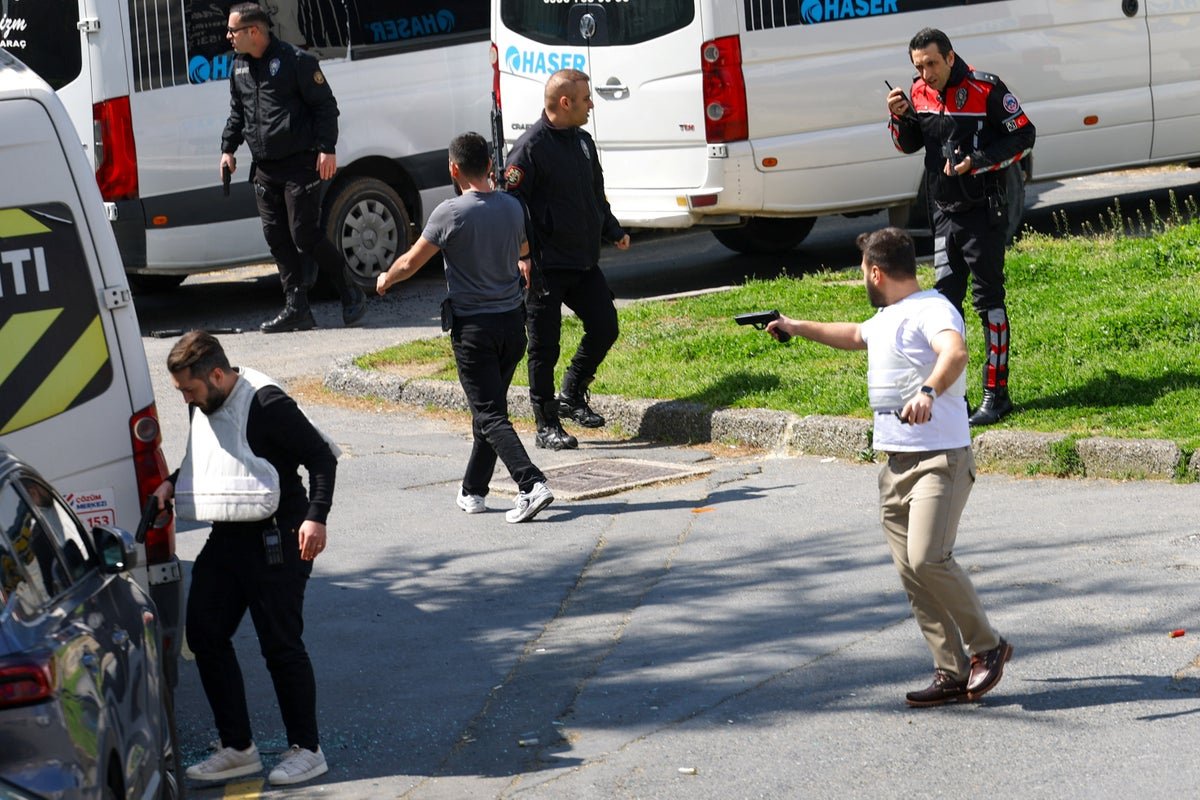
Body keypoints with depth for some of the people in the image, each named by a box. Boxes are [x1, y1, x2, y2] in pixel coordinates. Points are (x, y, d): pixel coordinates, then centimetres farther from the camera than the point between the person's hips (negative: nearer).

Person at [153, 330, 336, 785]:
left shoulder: (267, 405, -18)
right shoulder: (203, 405, 8)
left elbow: (322, 457, -16)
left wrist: (315, 518, -27)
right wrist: (173, 484, 8)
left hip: (277, 539, -9)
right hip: (227, 538, 9)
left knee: (280, 643, -3)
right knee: (205, 634, 6)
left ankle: (306, 749, 11)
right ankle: (238, 748, 14)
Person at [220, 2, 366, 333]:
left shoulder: (295, 60, -10)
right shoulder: (239, 67, 13)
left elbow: (325, 105, -9)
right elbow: (237, 113, 25)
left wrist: (326, 149, -15)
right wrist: (228, 148, 16)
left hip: (300, 165, -8)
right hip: (264, 167, 8)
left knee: (305, 236, -9)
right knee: (277, 238, 4)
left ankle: (351, 293, 8)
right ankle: (296, 309, 9)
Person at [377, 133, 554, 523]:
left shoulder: (451, 213, -14)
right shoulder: (512, 207, 3)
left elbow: (411, 263, -5)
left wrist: (385, 279, 16)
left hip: (473, 328, -6)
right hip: (513, 322, 6)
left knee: (491, 416, -6)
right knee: (490, 407, 17)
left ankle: (532, 485, -22)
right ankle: (473, 491, 24)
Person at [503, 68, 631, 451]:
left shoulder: (583, 141, 11)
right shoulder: (530, 147, -14)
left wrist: (613, 230, 13)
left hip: (584, 262, 8)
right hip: (547, 266, -8)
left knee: (604, 328, 7)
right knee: (545, 346, 0)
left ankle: (572, 397, 27)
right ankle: (547, 426, 9)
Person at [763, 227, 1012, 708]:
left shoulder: (932, 310, -10)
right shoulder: (887, 319, 21)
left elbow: (955, 352, -32)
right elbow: (854, 336, 45)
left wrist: (928, 390, -50)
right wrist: (797, 328, 53)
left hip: (940, 460, -9)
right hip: (896, 465, 9)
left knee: (927, 558, -21)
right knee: (910, 571, 1)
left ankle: (986, 647, -4)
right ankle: (952, 673, 3)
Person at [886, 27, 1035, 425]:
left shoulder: (985, 89, -15)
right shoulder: (920, 93, 4)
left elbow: (1023, 136, -11)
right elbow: (909, 145, 16)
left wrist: (977, 162, -21)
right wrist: (899, 117, -4)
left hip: (983, 211, -6)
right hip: (945, 212, 7)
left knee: (989, 298, -2)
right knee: (945, 299, 8)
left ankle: (996, 394, 2)